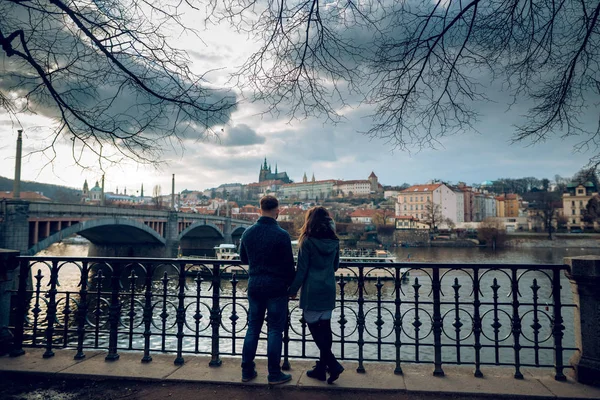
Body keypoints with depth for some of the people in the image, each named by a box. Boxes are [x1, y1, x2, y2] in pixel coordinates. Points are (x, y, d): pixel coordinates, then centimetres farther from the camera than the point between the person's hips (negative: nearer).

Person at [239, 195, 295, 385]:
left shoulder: (248, 232, 1)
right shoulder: (281, 235, -15)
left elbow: (243, 258, 13)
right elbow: (289, 264, -10)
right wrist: (292, 285, 3)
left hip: (254, 286, 5)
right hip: (276, 287, -4)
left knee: (252, 328, 15)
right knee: (275, 330, 6)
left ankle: (247, 371, 23)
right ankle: (274, 374, 14)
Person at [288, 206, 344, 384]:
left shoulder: (308, 242, -13)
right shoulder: (334, 242, 3)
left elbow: (302, 270, -11)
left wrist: (293, 289, -1)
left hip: (312, 292, -6)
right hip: (329, 291, 6)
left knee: (315, 329, 5)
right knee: (325, 328, 12)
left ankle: (333, 365, -2)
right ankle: (321, 368, 22)